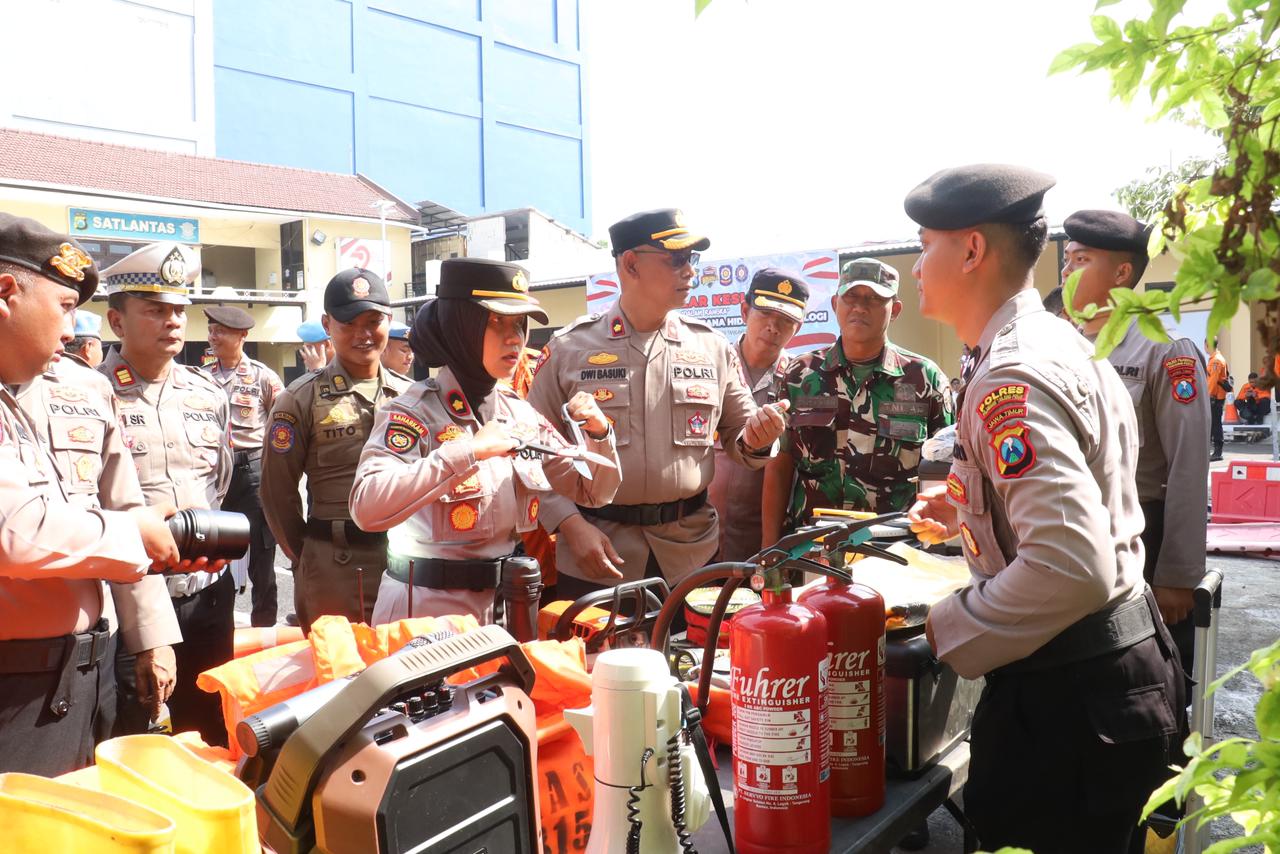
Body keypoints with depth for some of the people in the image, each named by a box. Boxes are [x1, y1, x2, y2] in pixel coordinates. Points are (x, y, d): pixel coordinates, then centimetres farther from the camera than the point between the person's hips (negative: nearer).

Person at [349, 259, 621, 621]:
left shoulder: (521, 413, 2)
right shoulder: (414, 411, -15)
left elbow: (593, 494, 10)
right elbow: (366, 508, -32)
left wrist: (598, 433, -8)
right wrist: (467, 450, -32)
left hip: (506, 604, 6)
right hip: (428, 609, -6)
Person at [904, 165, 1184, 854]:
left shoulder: (1011, 378, -23)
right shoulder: (1063, 345, 8)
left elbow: (1071, 569, -31)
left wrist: (943, 630, -18)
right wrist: (966, 511, 11)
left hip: (1066, 694, -10)